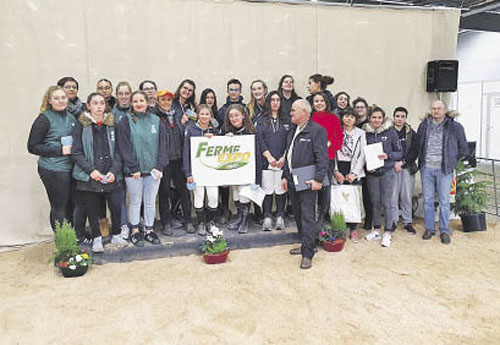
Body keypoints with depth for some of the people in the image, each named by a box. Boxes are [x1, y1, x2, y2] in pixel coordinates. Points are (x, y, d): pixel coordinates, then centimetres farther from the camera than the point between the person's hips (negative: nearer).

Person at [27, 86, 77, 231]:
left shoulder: (71, 117, 12)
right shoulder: (44, 119, -7)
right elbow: (32, 147, -8)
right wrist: (59, 150, -15)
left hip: (70, 168, 6)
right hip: (53, 170, -6)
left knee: (71, 207, 12)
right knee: (58, 208, 0)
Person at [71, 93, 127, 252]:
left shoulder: (112, 124, 8)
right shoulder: (81, 125, 0)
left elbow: (118, 151, 6)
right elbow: (76, 153, -3)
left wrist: (114, 171, -6)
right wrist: (91, 170, -14)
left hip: (111, 175, 2)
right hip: (89, 176, -2)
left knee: (116, 206, -2)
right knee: (92, 209, 5)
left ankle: (116, 235, 21)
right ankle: (97, 238, 26)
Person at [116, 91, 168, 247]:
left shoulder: (156, 121, 7)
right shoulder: (126, 121, -1)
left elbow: (162, 145, 4)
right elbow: (124, 147, -7)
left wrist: (160, 166, -6)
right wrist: (134, 168, -14)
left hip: (153, 170, 3)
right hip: (133, 171, -2)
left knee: (150, 202, 10)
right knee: (135, 201, 7)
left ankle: (149, 230, 23)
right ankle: (134, 231, 21)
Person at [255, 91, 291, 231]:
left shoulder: (286, 121, 12)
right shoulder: (261, 121, 9)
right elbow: (259, 140, -1)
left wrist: (284, 158, -8)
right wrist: (269, 157, -11)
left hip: (283, 161, 1)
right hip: (266, 161, -1)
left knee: (281, 190, 2)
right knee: (267, 190, -1)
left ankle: (280, 217, 10)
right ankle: (267, 218, 3)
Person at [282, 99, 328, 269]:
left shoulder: (317, 130, -9)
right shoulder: (293, 132, 18)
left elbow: (322, 158, -15)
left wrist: (318, 179, -21)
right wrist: (285, 176, 18)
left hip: (307, 182, -9)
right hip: (293, 181, 9)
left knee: (307, 216, -7)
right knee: (298, 215, 15)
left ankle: (308, 254, -4)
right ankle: (306, 245, 28)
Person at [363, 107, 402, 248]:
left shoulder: (391, 132, -1)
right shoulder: (366, 133, 4)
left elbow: (399, 153, 1)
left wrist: (388, 155, -17)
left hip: (387, 172, -2)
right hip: (371, 173, 3)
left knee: (387, 203, -1)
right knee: (375, 202, 10)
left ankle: (388, 233, 9)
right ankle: (376, 230, 23)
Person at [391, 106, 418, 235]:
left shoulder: (411, 133, 8)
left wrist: (402, 162, -7)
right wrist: (394, 164, -8)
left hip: (408, 168, 1)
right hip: (392, 168, -1)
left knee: (407, 196, 4)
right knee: (393, 196, -2)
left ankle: (407, 222, 14)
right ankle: (393, 221, 10)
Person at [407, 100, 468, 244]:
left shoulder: (455, 127, -1)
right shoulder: (424, 125, 7)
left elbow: (463, 148, 7)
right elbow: (416, 146, 14)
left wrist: (452, 161, 5)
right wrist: (409, 162, 15)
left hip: (444, 169, -2)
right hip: (426, 168, 3)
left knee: (444, 202, 3)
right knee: (427, 200, 9)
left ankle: (444, 231, 15)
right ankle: (429, 228, 22)